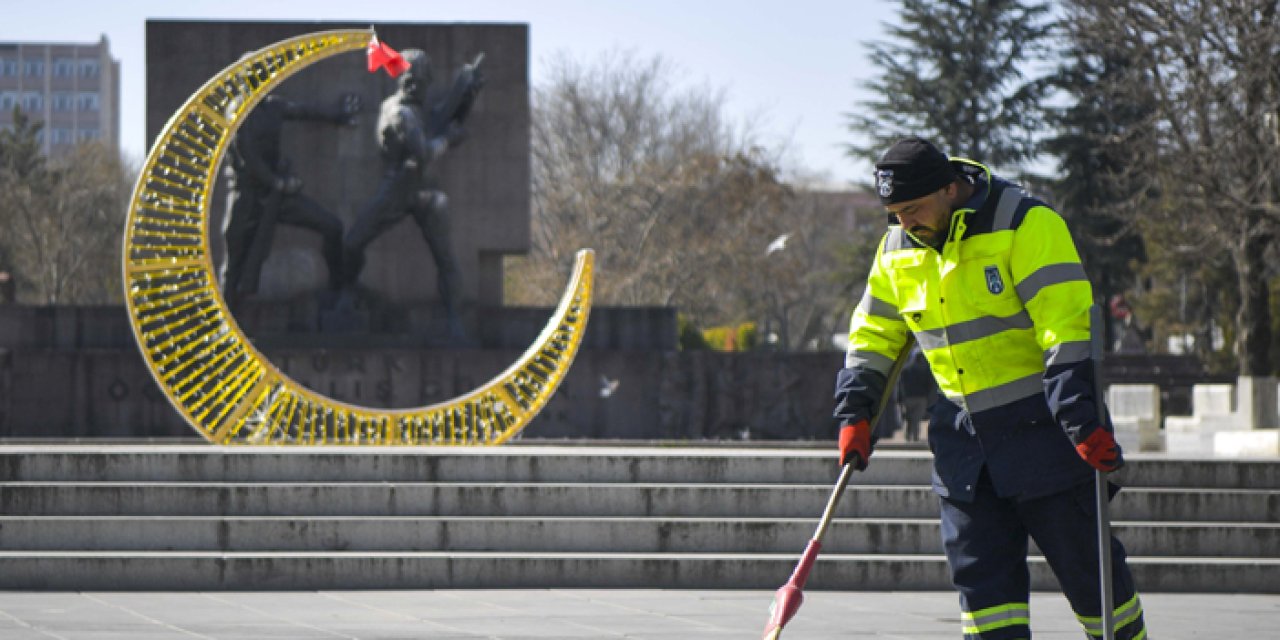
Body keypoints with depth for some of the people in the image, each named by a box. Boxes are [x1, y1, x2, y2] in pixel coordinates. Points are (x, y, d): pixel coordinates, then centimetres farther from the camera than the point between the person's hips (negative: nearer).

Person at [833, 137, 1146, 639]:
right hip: (964, 437, 6)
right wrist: (855, 413, 8)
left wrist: (1083, 422, -28)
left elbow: (1068, 326, -22)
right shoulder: (898, 249, 5)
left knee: (1084, 561, -2)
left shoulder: (1028, 226, -16)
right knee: (979, 569, 0)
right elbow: (874, 333, 19)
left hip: (1041, 426, -6)